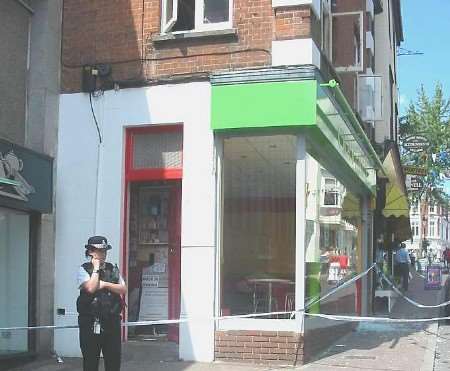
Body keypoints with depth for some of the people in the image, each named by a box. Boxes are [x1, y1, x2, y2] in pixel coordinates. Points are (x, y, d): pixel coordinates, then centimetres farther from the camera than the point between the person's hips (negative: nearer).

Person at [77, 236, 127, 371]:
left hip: (111, 322, 3)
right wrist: (96, 268, -8)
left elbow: (123, 289, 1)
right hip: (91, 323, -3)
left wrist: (105, 285, -10)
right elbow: (91, 288, -18)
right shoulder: (84, 270, -1)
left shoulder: (113, 269, 10)